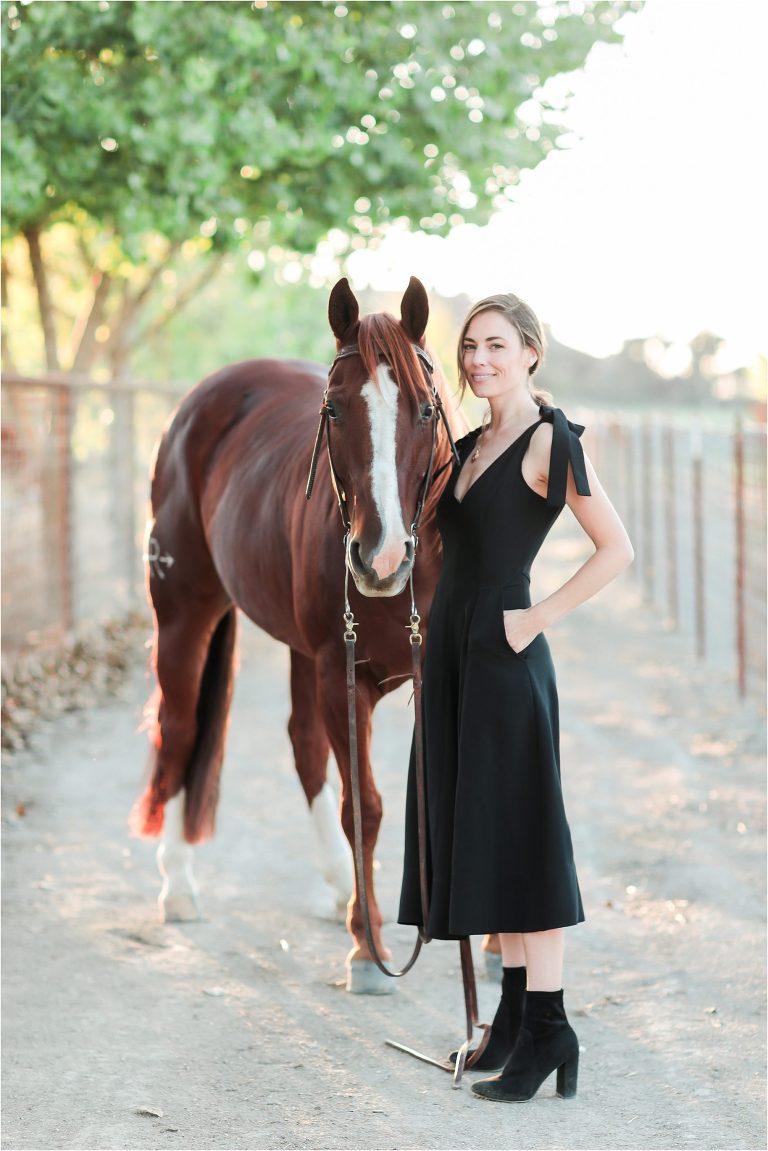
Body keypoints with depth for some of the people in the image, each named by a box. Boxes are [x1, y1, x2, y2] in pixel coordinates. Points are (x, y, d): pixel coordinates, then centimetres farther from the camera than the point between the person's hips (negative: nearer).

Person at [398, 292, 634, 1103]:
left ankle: (548, 1028, -3)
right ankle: (515, 1012, 18)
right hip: (452, 649, 8)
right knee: (474, 830, 11)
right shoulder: (467, 448, 13)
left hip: (504, 656, -8)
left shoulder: (550, 441, -9)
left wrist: (539, 618, -15)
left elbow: (617, 549, -16)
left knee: (518, 831, -7)